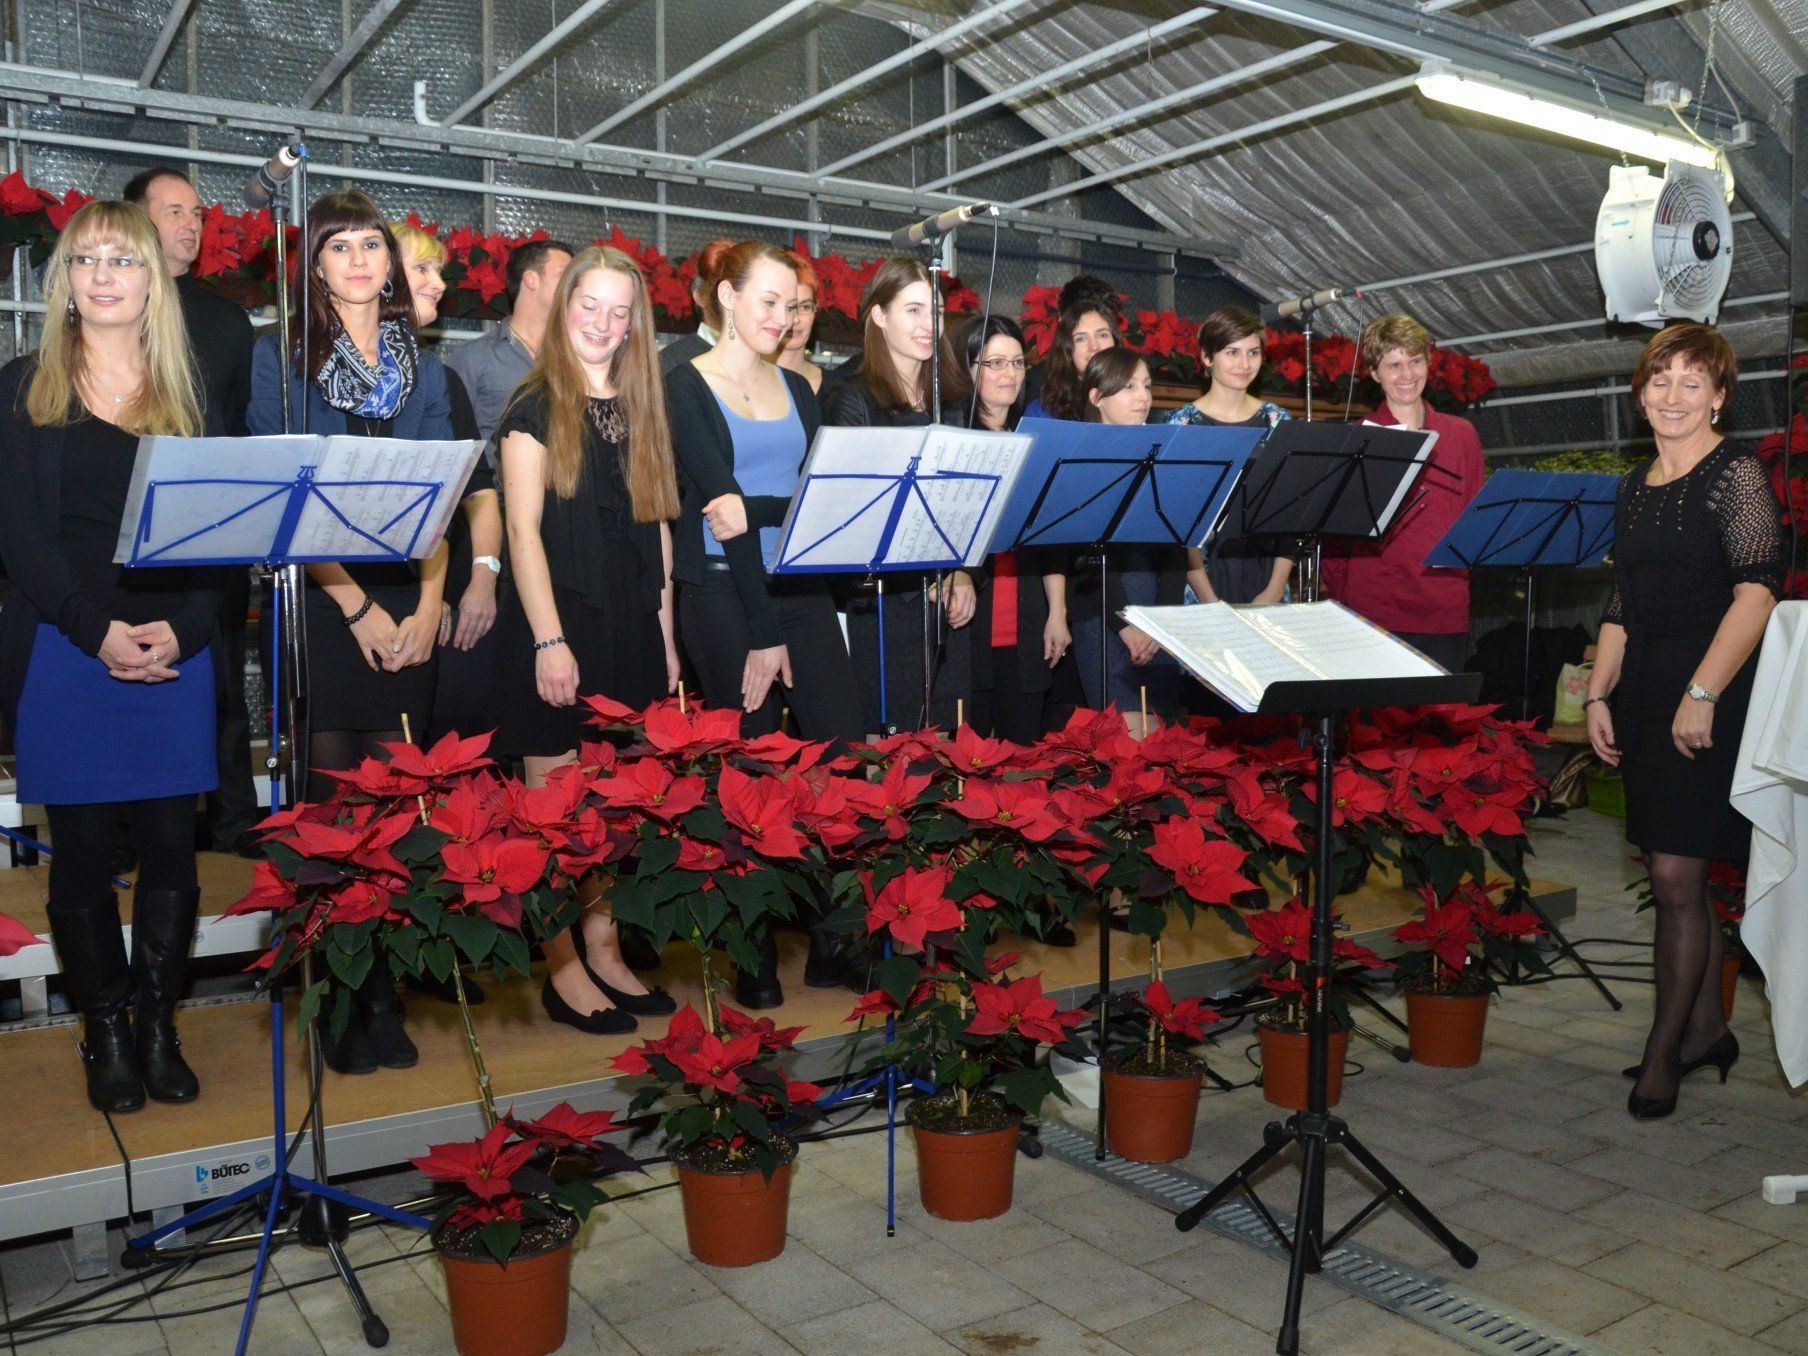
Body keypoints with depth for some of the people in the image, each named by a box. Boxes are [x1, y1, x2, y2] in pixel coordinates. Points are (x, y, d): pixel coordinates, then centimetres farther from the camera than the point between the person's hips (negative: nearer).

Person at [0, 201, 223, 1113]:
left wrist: (180, 629, -10)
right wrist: (99, 629, -13)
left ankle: (158, 1027, 14)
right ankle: (106, 1033, 15)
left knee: (170, 844, 1)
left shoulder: (187, 391, 12)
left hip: (175, 652, 1)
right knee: (83, 851, 3)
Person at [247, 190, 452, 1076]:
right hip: (319, 605, -3)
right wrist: (355, 604, -10)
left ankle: (381, 994, 11)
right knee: (329, 802, -4)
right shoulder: (280, 358, 5)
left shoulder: (422, 370, 15)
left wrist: (428, 605, -3)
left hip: (405, 613, 3)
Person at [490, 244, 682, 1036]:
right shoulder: (536, 409, -2)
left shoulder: (640, 412, 14)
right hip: (559, 625, -5)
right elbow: (523, 530, -9)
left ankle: (604, 953, 20)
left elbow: (656, 530, 14)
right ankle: (562, 968, 10)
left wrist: (665, 638, 10)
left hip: (631, 630, 5)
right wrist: (549, 640, -17)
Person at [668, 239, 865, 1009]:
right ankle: (756, 955, 12)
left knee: (845, 750, -3)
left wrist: (751, 510, -11)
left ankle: (835, 943, 8)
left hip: (799, 585, 5)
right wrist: (761, 630, -15)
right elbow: (716, 498, -9)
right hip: (723, 591, -4)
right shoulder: (688, 387, 0)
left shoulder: (797, 389, 16)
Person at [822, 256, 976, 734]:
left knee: (948, 736, 6)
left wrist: (961, 573, 1)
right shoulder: (852, 399, -3)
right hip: (883, 599, -5)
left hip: (950, 600, 5)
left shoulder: (952, 399, 15)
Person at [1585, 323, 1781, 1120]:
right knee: (1680, 876, 13)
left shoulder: (1736, 473, -7)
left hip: (1711, 703, -7)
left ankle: (1663, 1051, 5)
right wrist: (1599, 696, 9)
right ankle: (1706, 1030, 26)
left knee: (1675, 876, -7)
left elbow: (1756, 593, -16)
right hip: (1646, 700, 7)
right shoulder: (1635, 489, 15)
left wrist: (1702, 694, -22)